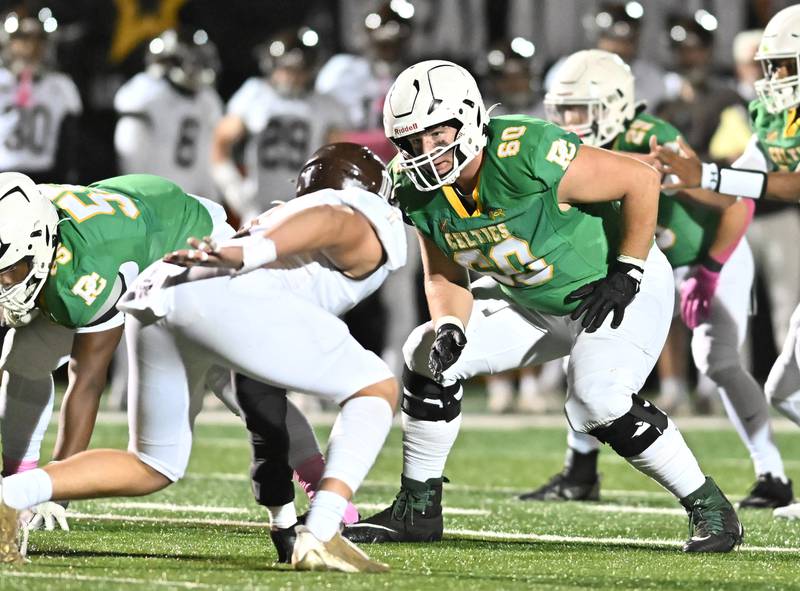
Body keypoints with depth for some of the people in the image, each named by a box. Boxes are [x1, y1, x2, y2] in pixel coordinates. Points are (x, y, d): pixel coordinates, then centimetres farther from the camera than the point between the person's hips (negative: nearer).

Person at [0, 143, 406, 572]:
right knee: (377, 390, 8)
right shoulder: (377, 226, 17)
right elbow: (329, 224, -4)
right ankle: (319, 536, -8)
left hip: (152, 295, 7)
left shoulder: (282, 216, 40)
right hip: (224, 297, -7)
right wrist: (244, 254, -18)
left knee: (153, 467, 22)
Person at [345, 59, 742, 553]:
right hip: (532, 302, 8)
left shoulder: (527, 156, -34)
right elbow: (445, 277, 3)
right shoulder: (421, 193, -11)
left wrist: (627, 275, -20)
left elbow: (642, 180, -26)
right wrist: (450, 329, -18)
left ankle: (713, 511, -11)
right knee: (429, 357, 0)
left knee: (599, 403, -28)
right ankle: (417, 511, 12)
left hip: (619, 289, -8)